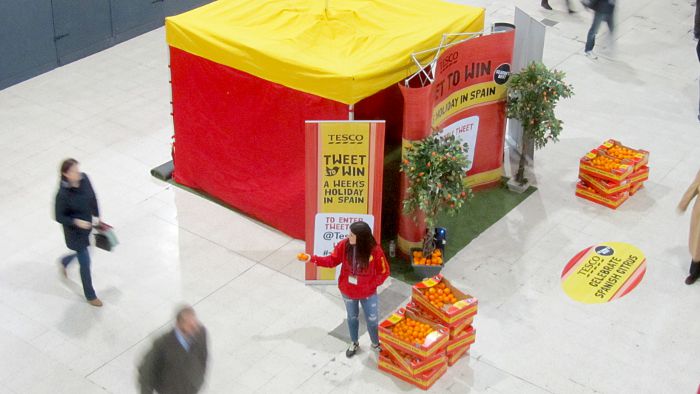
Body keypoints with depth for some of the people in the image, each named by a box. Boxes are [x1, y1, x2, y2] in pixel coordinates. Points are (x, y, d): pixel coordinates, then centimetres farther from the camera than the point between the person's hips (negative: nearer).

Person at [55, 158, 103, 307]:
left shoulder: (84, 179, -15)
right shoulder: (63, 194, -31)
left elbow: (92, 198, 2)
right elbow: (59, 217, -19)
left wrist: (97, 216, 8)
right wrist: (76, 222, -31)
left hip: (87, 224, 6)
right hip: (74, 231, -6)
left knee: (82, 253, 30)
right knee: (85, 263, 8)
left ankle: (64, 262, 63)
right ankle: (90, 296, 28)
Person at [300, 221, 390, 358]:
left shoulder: (375, 250, -27)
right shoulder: (344, 245, -19)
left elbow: (383, 272, -15)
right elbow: (332, 260, -7)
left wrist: (371, 284, -16)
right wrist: (312, 259, -17)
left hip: (368, 293, -2)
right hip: (348, 291, 2)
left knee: (372, 320, 14)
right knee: (352, 317, 24)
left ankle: (376, 344, 43)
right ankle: (354, 344, 48)